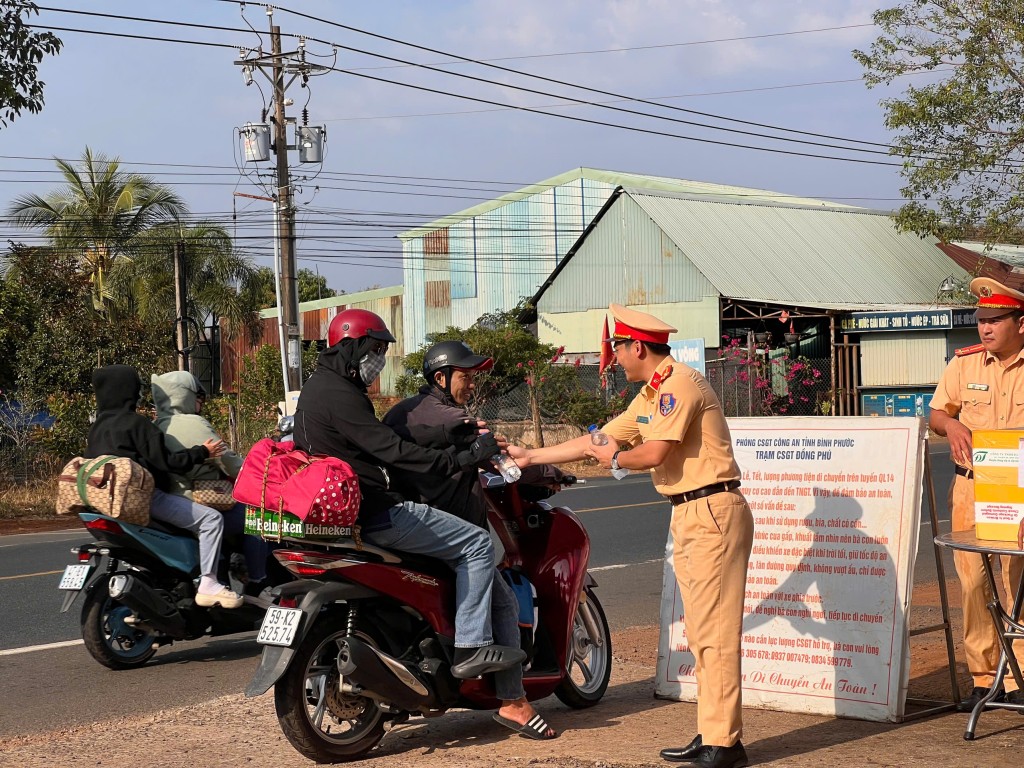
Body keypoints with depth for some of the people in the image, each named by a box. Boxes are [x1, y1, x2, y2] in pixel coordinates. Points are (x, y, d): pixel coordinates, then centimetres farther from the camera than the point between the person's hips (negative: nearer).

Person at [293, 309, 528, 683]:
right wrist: (460, 458, -25)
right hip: (374, 515, -11)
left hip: (342, 510, 11)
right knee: (477, 544, -9)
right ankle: (471, 647, -11)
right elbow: (391, 450, -26)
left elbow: (377, 440, 21)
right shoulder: (339, 395, -18)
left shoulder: (320, 386, 16)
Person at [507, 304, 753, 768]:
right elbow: (599, 441, 25)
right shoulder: (650, 398, 19)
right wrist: (528, 457, 26)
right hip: (687, 516, 10)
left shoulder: (680, 384, -12)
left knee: (715, 633, -10)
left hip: (713, 512, -10)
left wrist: (615, 459, 2)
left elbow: (654, 453, -20)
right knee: (700, 634, 10)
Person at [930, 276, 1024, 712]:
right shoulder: (963, 364, 9)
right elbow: (936, 413, 16)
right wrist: (950, 424, -6)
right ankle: (984, 678, 10)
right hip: (970, 487, 3)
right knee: (972, 582, 2)